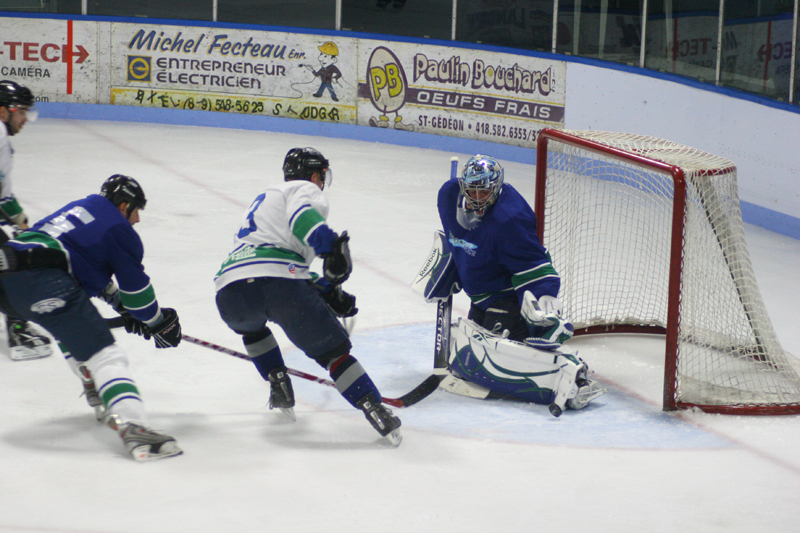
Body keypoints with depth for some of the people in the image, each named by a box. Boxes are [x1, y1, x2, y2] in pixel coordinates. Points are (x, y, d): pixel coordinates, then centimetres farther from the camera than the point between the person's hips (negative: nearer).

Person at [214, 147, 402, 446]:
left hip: (230, 292, 6)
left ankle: (279, 384, 29)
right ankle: (376, 411, -10)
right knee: (332, 349, 1)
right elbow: (302, 216, -12)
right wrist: (331, 245, -22)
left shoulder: (264, 199, 40)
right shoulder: (305, 189, 15)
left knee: (251, 325, 40)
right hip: (278, 283, -6)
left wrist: (327, 291, 35)